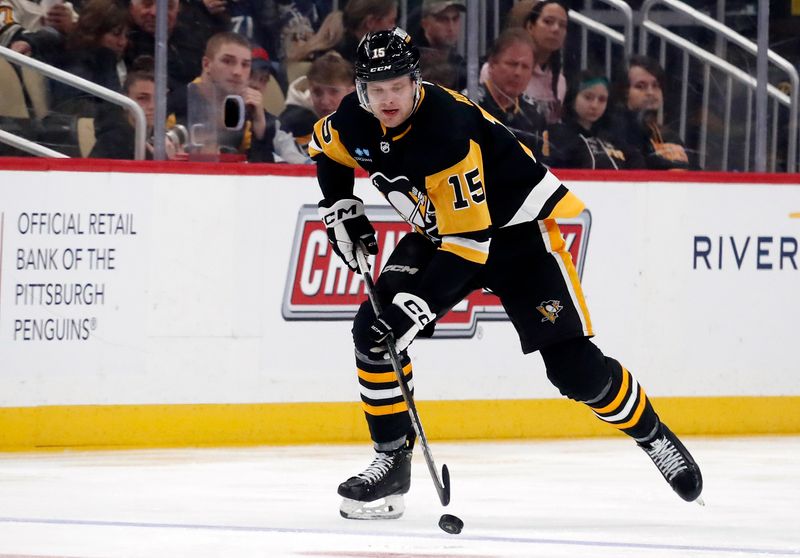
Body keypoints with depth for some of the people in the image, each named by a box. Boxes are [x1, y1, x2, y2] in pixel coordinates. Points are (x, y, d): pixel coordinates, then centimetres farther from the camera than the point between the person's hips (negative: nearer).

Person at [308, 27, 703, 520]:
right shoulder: (355, 120, -13)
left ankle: (652, 434, 13)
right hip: (438, 232, 7)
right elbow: (325, 147, 15)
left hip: (517, 226, -7)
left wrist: (419, 305, -39)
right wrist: (340, 208, 4)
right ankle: (392, 462, -2)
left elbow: (468, 239, -35)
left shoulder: (447, 127, -35)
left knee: (574, 366, -12)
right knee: (374, 330, -12)